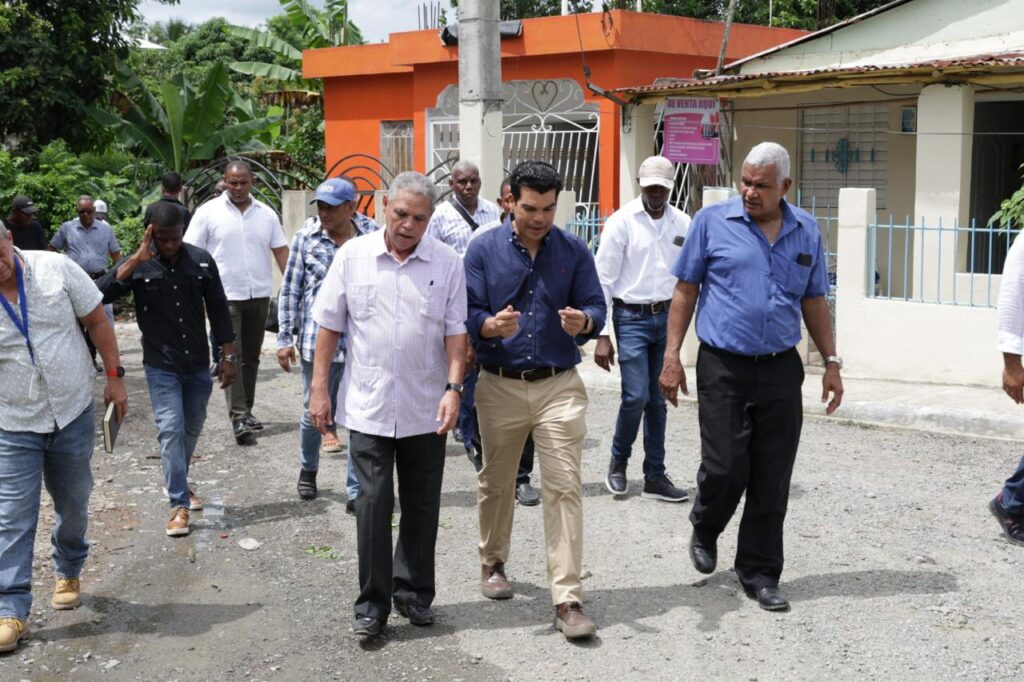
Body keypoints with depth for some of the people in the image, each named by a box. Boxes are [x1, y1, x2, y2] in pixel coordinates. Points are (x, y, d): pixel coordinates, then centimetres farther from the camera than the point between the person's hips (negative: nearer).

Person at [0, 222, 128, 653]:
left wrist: (114, 377, -1)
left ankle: (68, 572, 41)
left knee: (74, 507, 17)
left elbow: (96, 320, 0)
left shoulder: (56, 269, -9)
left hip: (73, 416, 2)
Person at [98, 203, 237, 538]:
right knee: (170, 429, -9)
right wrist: (137, 260, -28)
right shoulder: (137, 266, -8)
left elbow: (218, 310, 3)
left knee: (192, 428, 16)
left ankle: (178, 482, 39)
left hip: (198, 364, 3)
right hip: (161, 366, -3)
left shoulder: (201, 261, -3)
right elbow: (101, 293, -23)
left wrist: (228, 356, 2)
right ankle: (179, 504, -3)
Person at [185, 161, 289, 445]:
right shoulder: (208, 212, -3)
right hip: (226, 296, -4)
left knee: (250, 357, 13)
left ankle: (246, 411, 24)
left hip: (259, 296, 4)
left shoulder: (266, 214, 7)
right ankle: (238, 418, -12)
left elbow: (281, 251, 9)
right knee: (231, 357, -9)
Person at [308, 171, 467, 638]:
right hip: (367, 407, -1)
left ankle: (413, 593, 27)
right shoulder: (352, 256, 0)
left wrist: (454, 387, -12)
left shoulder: (447, 263, -1)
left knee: (421, 507, 11)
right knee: (372, 505, 1)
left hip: (426, 411, 1)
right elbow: (329, 326, 3)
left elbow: (456, 331, -1)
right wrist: (319, 389, 0)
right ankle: (372, 603, 13)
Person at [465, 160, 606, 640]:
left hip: (559, 386, 0)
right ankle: (493, 562, 40)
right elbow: (468, 314, -5)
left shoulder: (574, 251, 1)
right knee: (496, 483, 16)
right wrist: (491, 326, -27)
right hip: (499, 385, 1)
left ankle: (567, 599, -3)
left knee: (564, 488, -7)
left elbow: (596, 307, -2)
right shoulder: (484, 249, -1)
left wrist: (583, 322, -25)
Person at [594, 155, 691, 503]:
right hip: (632, 317, -3)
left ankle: (655, 477, 17)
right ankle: (618, 462, 15)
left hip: (667, 316, 4)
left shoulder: (682, 223, 5)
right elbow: (604, 278, -6)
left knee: (658, 399, 8)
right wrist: (602, 335, -9)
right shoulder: (622, 221, -5)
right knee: (636, 396, -10)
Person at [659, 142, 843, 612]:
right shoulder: (712, 221, -1)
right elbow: (686, 291, 2)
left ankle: (759, 573, 18)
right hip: (723, 367, -3)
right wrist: (672, 356, -3)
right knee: (724, 467, -5)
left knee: (772, 480, 5)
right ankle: (704, 530, 28)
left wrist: (831, 362, 12)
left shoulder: (806, 232, 8)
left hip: (781, 370, 3)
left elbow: (814, 302, 15)